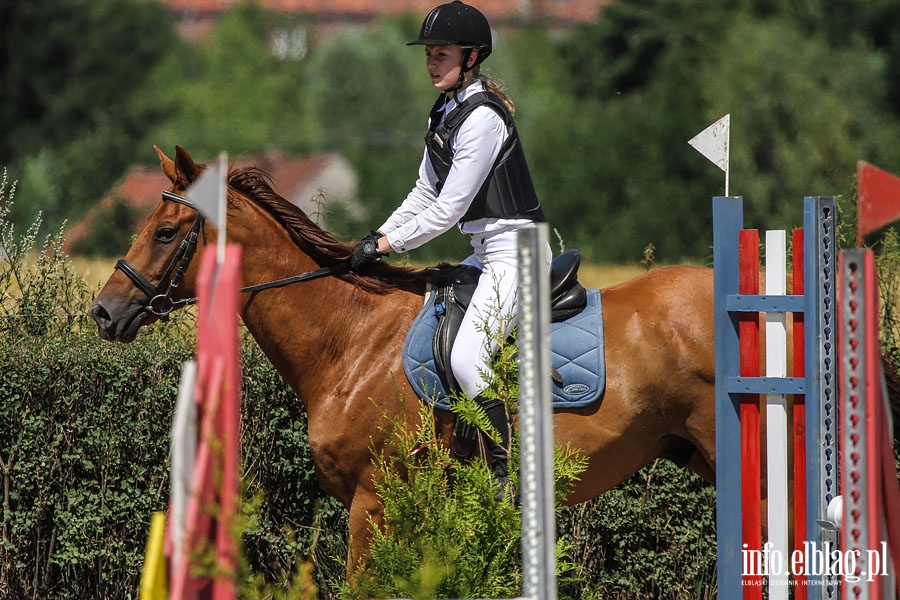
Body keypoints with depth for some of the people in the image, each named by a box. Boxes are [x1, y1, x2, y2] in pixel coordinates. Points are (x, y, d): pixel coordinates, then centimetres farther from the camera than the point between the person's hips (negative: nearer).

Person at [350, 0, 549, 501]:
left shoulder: (482, 117, -19)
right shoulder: (445, 112, 12)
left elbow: (449, 209, -19)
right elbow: (426, 194, 18)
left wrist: (389, 245, -14)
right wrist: (378, 237, 6)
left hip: (515, 249, -11)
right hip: (486, 252, 11)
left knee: (466, 358, -23)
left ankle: (509, 477, -19)